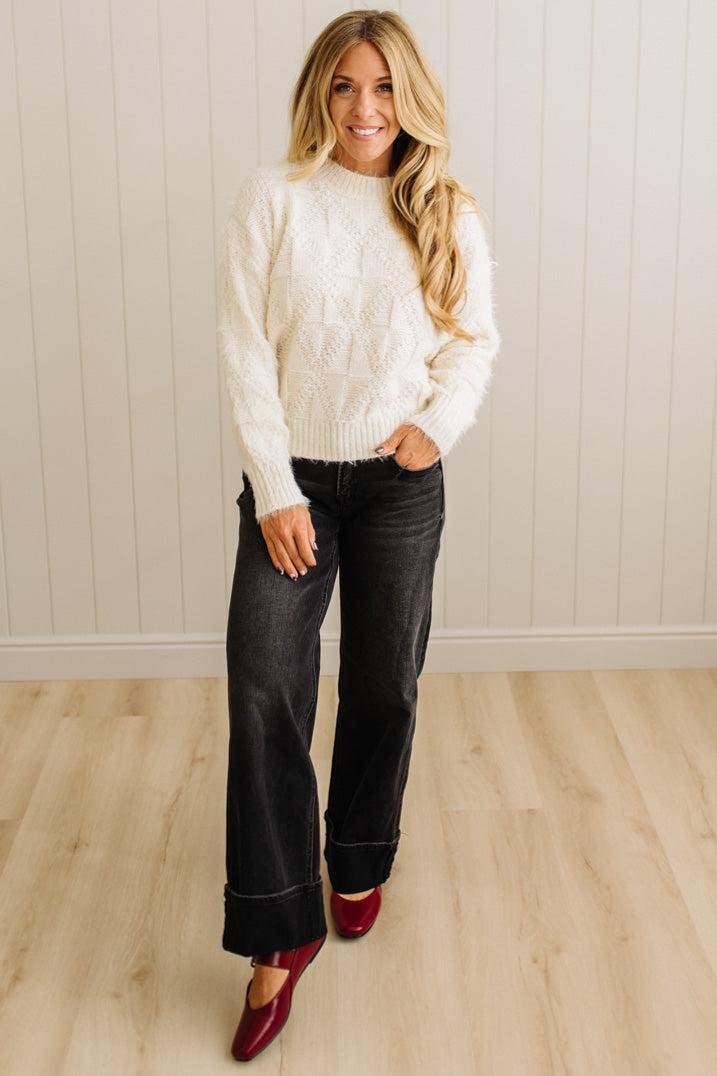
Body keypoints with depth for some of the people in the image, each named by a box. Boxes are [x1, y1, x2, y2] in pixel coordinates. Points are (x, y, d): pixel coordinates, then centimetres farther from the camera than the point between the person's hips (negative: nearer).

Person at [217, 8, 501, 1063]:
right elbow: (245, 350, -8)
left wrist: (439, 424, -11)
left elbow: (476, 340, 8)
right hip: (291, 478, -1)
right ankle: (280, 935, 1)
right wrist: (276, 491, -12)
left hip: (401, 482, 2)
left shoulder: (448, 212, 1)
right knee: (265, 692, -8)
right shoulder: (272, 196, -5)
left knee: (384, 688, 11)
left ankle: (359, 864, 35)